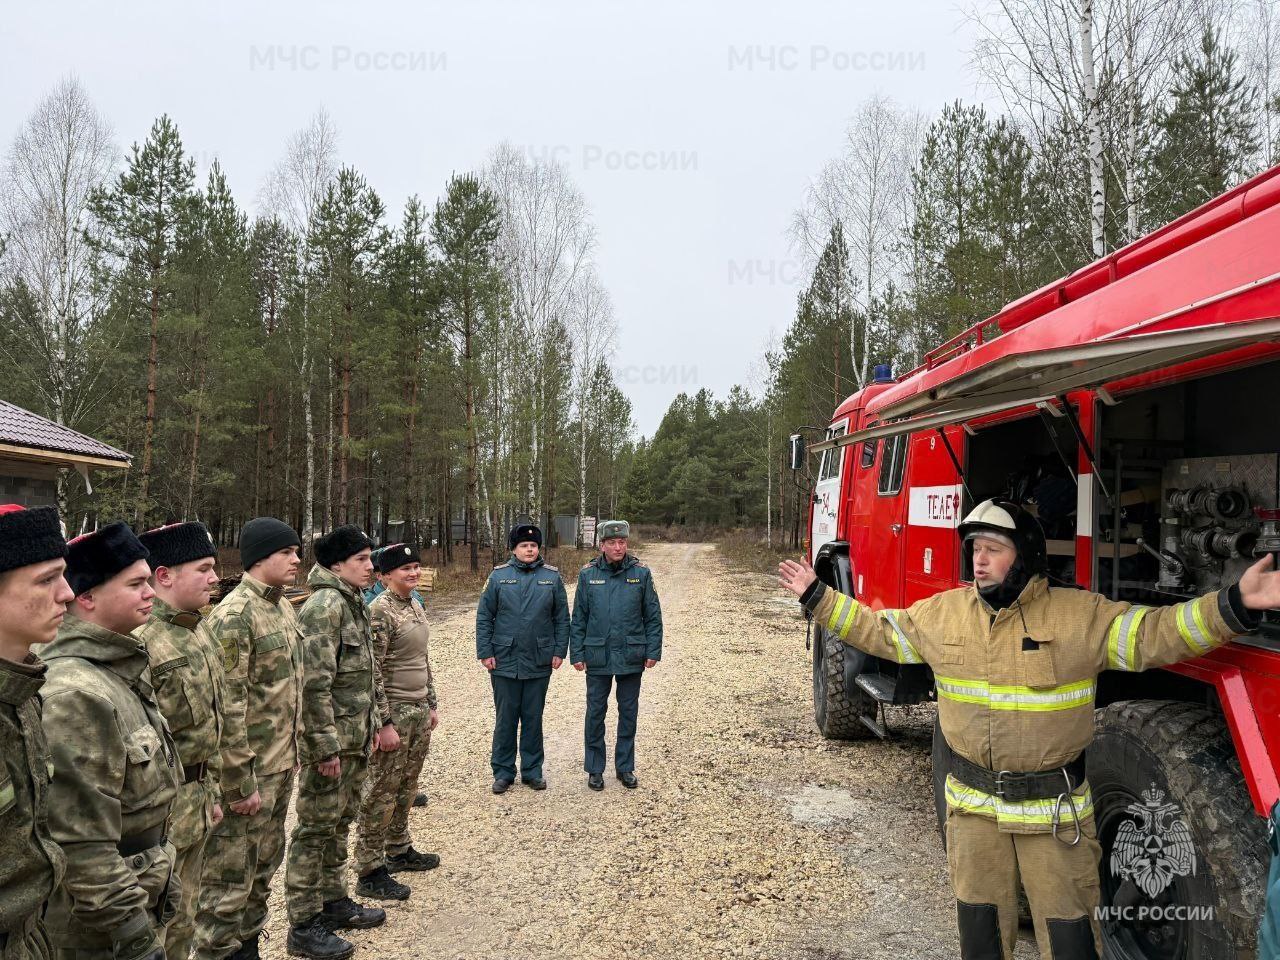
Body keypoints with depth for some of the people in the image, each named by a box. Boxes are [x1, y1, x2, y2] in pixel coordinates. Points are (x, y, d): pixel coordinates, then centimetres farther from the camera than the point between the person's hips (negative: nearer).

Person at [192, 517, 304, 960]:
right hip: (248, 774, -9)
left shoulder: (284, 607, 9)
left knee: (264, 867, 20)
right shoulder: (234, 615, -19)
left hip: (281, 768, 9)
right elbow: (226, 707, -21)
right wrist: (238, 784, -20)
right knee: (230, 879, 4)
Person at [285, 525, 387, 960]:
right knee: (315, 829, 2)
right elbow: (314, 683, -23)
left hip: (356, 739, 9)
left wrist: (381, 720, 19)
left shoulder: (355, 604, 12)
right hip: (330, 741, -9)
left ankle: (334, 901, 34)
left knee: (340, 824, 20)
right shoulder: (324, 606, -19)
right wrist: (325, 746, -22)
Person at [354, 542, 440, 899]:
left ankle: (399, 850, 34)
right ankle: (370, 872, 10)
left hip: (419, 712, 8)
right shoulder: (379, 611, -17)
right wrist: (384, 723, -19)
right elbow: (372, 672, -19)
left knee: (406, 788, 19)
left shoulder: (416, 606, 10)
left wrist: (432, 704, 18)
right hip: (394, 713, -8)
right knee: (381, 793, 0)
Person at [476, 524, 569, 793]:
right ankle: (503, 771, 20)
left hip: (539, 662, 1)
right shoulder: (499, 576, -1)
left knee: (533, 718, 12)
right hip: (505, 662, -1)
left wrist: (559, 650, 0)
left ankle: (533, 770, 24)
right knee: (505, 719, 8)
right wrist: (485, 652, -5)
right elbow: (484, 617, 0)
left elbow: (562, 618, 5)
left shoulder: (552, 577, 1)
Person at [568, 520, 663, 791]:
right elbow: (579, 619, 3)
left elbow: (653, 616, 1)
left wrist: (653, 652, -3)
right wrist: (576, 654, -1)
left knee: (628, 713, 11)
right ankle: (594, 769, 21)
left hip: (631, 657, 0)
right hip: (598, 657, 0)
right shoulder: (588, 575, -1)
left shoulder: (641, 573, -2)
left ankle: (625, 767, 24)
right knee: (595, 713, 8)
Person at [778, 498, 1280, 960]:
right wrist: (818, 596, 9)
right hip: (973, 805, 3)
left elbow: (1154, 635, -16)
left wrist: (1233, 605, -30)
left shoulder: (1082, 615, -11)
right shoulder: (941, 611, -1)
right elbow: (879, 631, 9)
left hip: (1054, 810, -3)